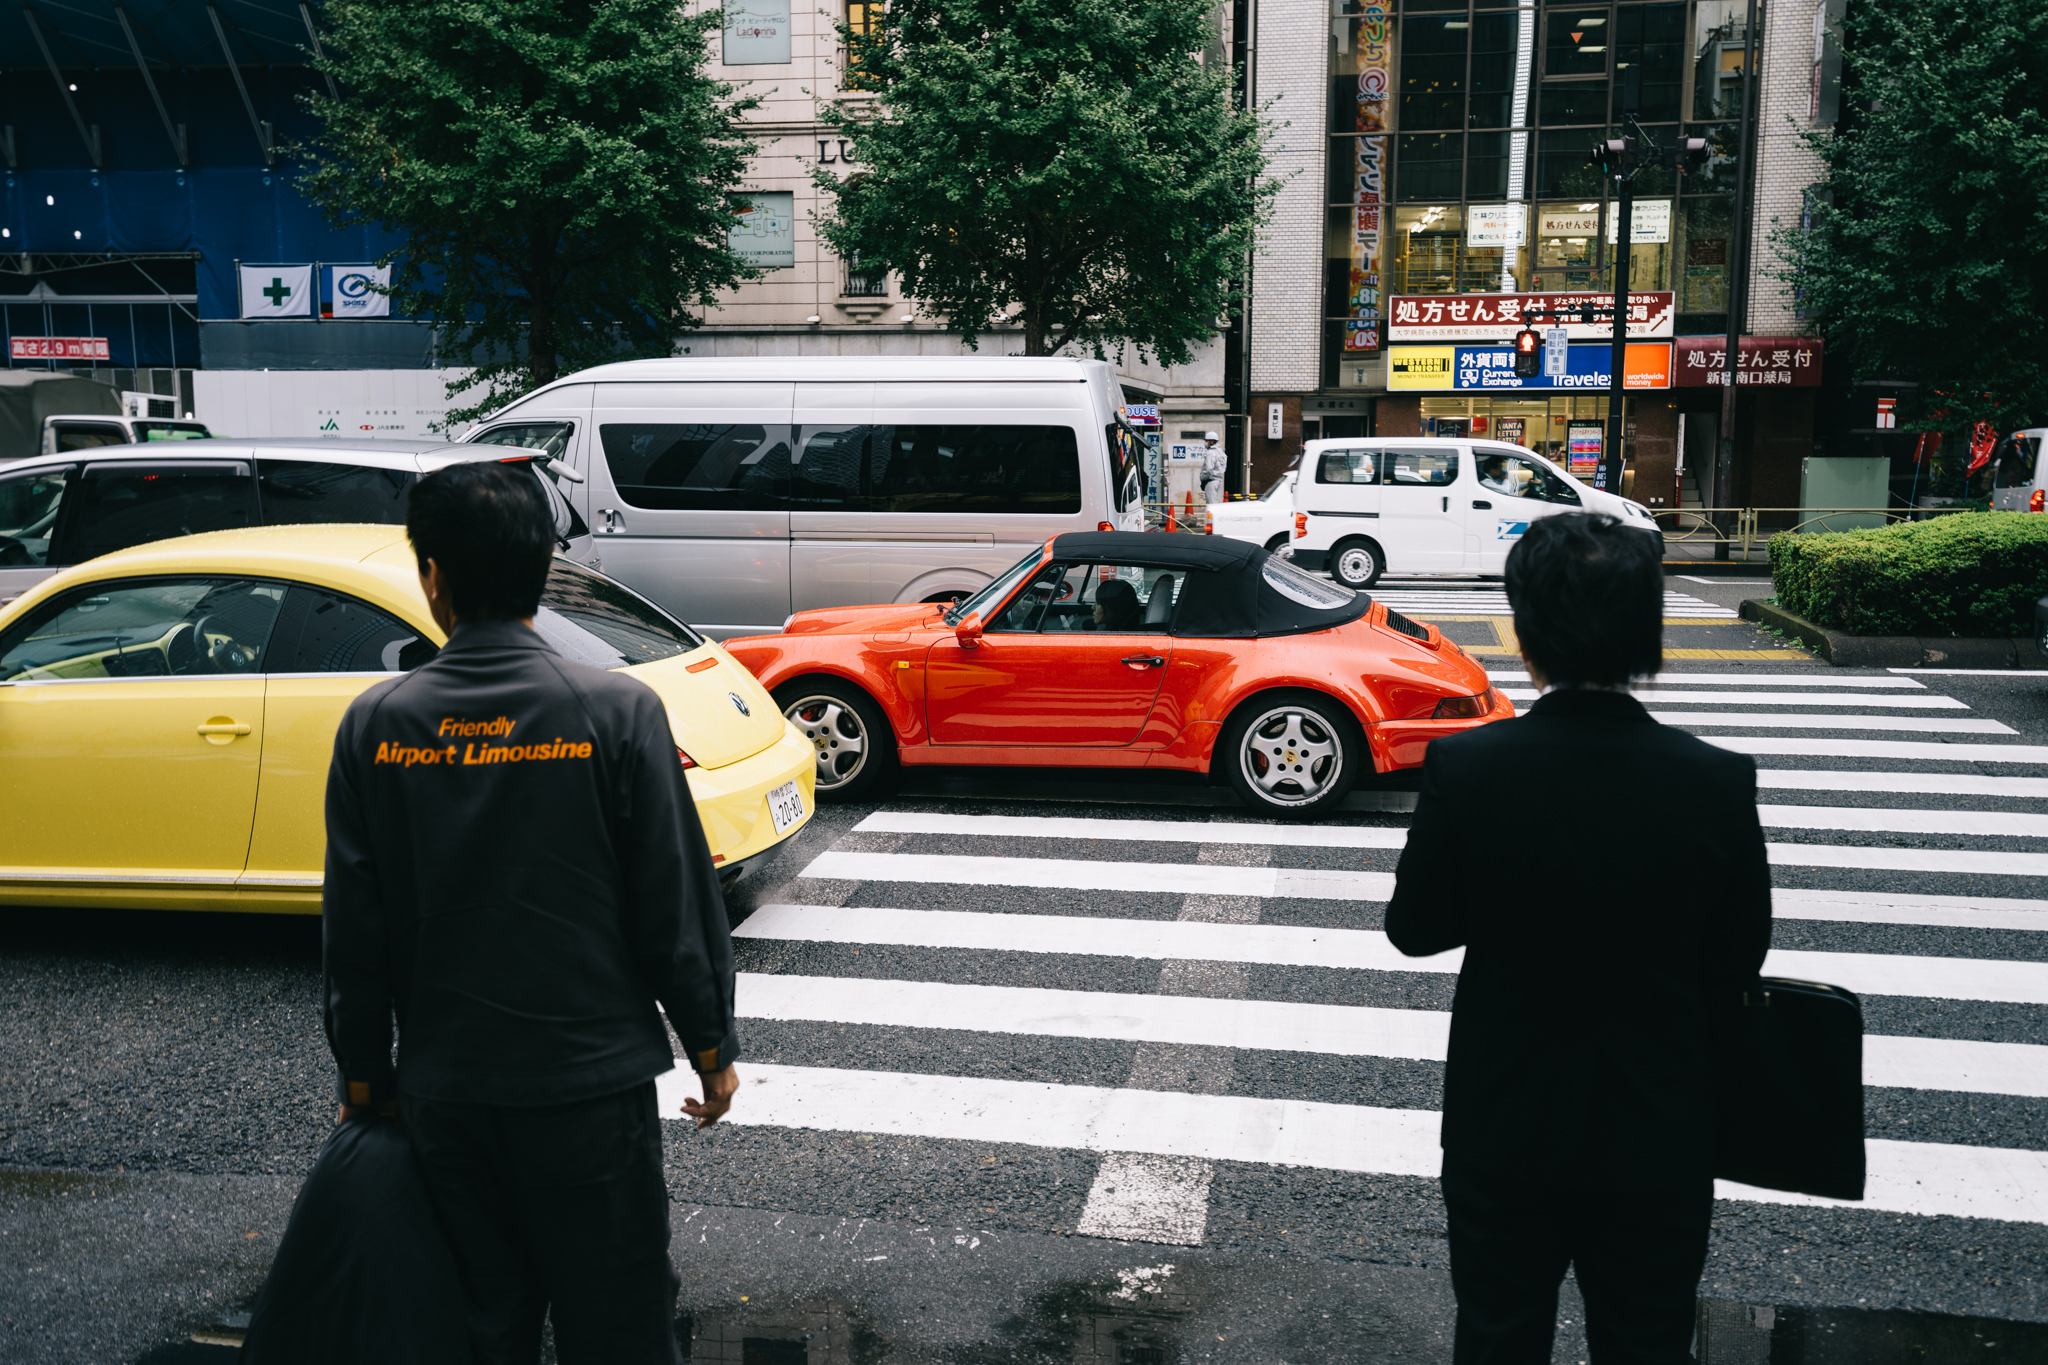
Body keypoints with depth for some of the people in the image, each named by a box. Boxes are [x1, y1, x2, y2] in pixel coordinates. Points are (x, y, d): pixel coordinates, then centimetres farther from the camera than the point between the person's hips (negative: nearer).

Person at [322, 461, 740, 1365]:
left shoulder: (375, 724, -6)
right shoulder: (616, 710, -14)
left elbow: (351, 931, 1)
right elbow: (676, 907, -10)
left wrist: (363, 1073, 14)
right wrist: (712, 1049, 3)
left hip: (441, 1088, 3)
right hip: (590, 1080, -3)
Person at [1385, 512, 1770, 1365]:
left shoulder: (1465, 768, -21)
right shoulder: (1718, 783, -18)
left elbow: (1414, 929, -8)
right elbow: (1739, 961, -5)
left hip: (1502, 1128, 0)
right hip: (1657, 1134, 1)